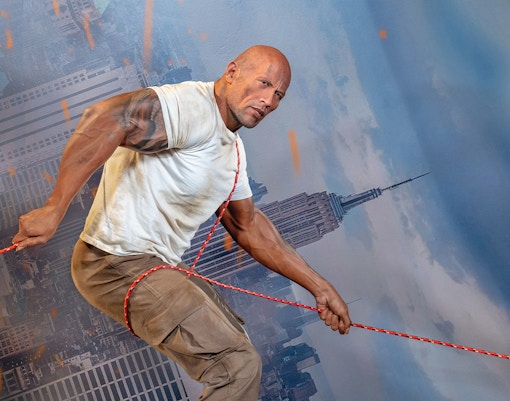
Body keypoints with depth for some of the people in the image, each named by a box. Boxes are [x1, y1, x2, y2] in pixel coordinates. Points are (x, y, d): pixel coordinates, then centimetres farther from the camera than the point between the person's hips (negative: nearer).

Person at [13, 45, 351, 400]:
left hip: (157, 265, 11)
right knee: (239, 363, -16)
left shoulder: (233, 150, 13)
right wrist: (53, 210, -38)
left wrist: (318, 286, 16)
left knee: (233, 340, 24)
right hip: (119, 263, -10)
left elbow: (248, 226, 17)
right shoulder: (195, 108, -19)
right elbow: (107, 119, -34)